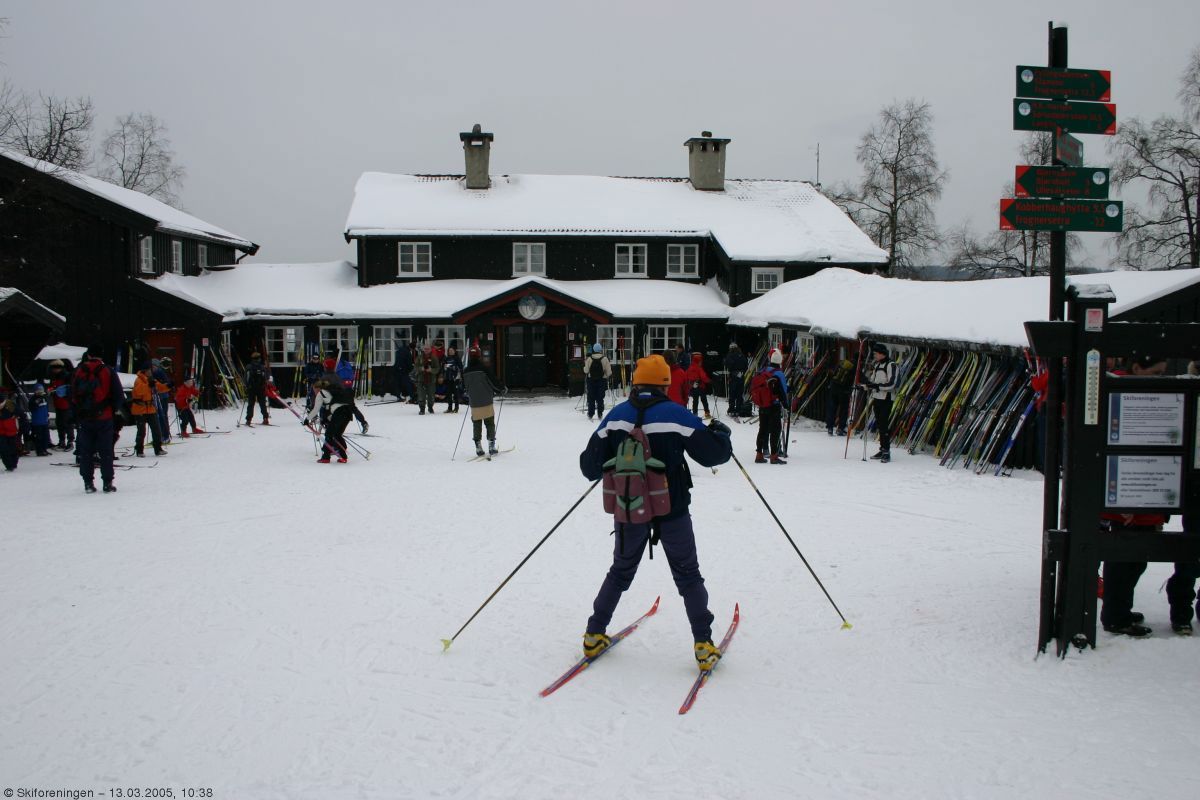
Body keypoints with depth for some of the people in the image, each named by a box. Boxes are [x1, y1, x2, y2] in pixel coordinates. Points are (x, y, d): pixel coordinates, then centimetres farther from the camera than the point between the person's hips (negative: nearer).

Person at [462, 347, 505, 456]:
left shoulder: (465, 371, 2)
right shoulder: (484, 368, -11)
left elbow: (464, 387, 14)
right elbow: (494, 382, -8)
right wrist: (502, 389, 10)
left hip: (474, 403, 3)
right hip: (486, 402, -3)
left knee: (476, 425, 9)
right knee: (490, 424, 5)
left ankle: (478, 448, 9)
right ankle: (491, 446, 4)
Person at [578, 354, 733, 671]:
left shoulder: (616, 416, -4)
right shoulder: (676, 415, -13)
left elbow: (591, 467, -2)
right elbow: (712, 453, -10)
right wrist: (721, 434, 11)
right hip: (672, 511, -2)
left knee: (620, 572, 22)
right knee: (688, 576, 12)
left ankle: (595, 635, 24)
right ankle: (704, 644, 9)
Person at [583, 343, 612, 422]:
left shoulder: (589, 359, -10)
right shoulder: (604, 359, -12)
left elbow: (586, 371, -4)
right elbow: (608, 371, -7)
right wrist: (610, 376, 13)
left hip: (591, 380, 1)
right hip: (602, 380, -1)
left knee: (591, 398, 8)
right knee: (600, 398, 9)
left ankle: (590, 415, 7)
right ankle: (600, 414, 13)